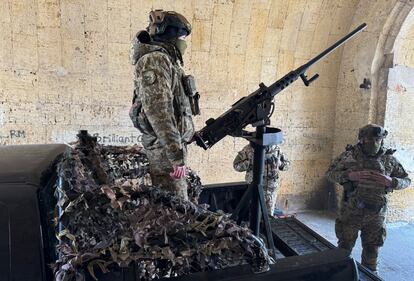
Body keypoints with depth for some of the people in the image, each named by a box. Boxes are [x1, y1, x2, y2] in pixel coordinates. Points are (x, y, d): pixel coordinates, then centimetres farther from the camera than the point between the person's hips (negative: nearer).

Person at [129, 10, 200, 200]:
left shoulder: (166, 60, 16)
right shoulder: (154, 60, -14)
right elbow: (159, 113, -23)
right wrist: (177, 156, -24)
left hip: (174, 143, 10)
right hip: (166, 148, -9)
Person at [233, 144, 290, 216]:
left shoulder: (276, 149, 4)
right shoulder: (249, 149, -5)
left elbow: (286, 164, 12)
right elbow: (236, 165, -6)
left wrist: (276, 162, -8)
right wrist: (250, 163, -19)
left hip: (272, 188, 3)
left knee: (269, 215, 12)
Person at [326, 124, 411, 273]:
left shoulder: (389, 159, -2)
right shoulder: (349, 155, -7)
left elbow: (406, 180, 6)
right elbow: (330, 173, -3)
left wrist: (390, 181, -16)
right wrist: (350, 175, -22)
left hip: (376, 214, 2)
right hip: (351, 211, -2)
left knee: (372, 250, 17)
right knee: (344, 247, 12)